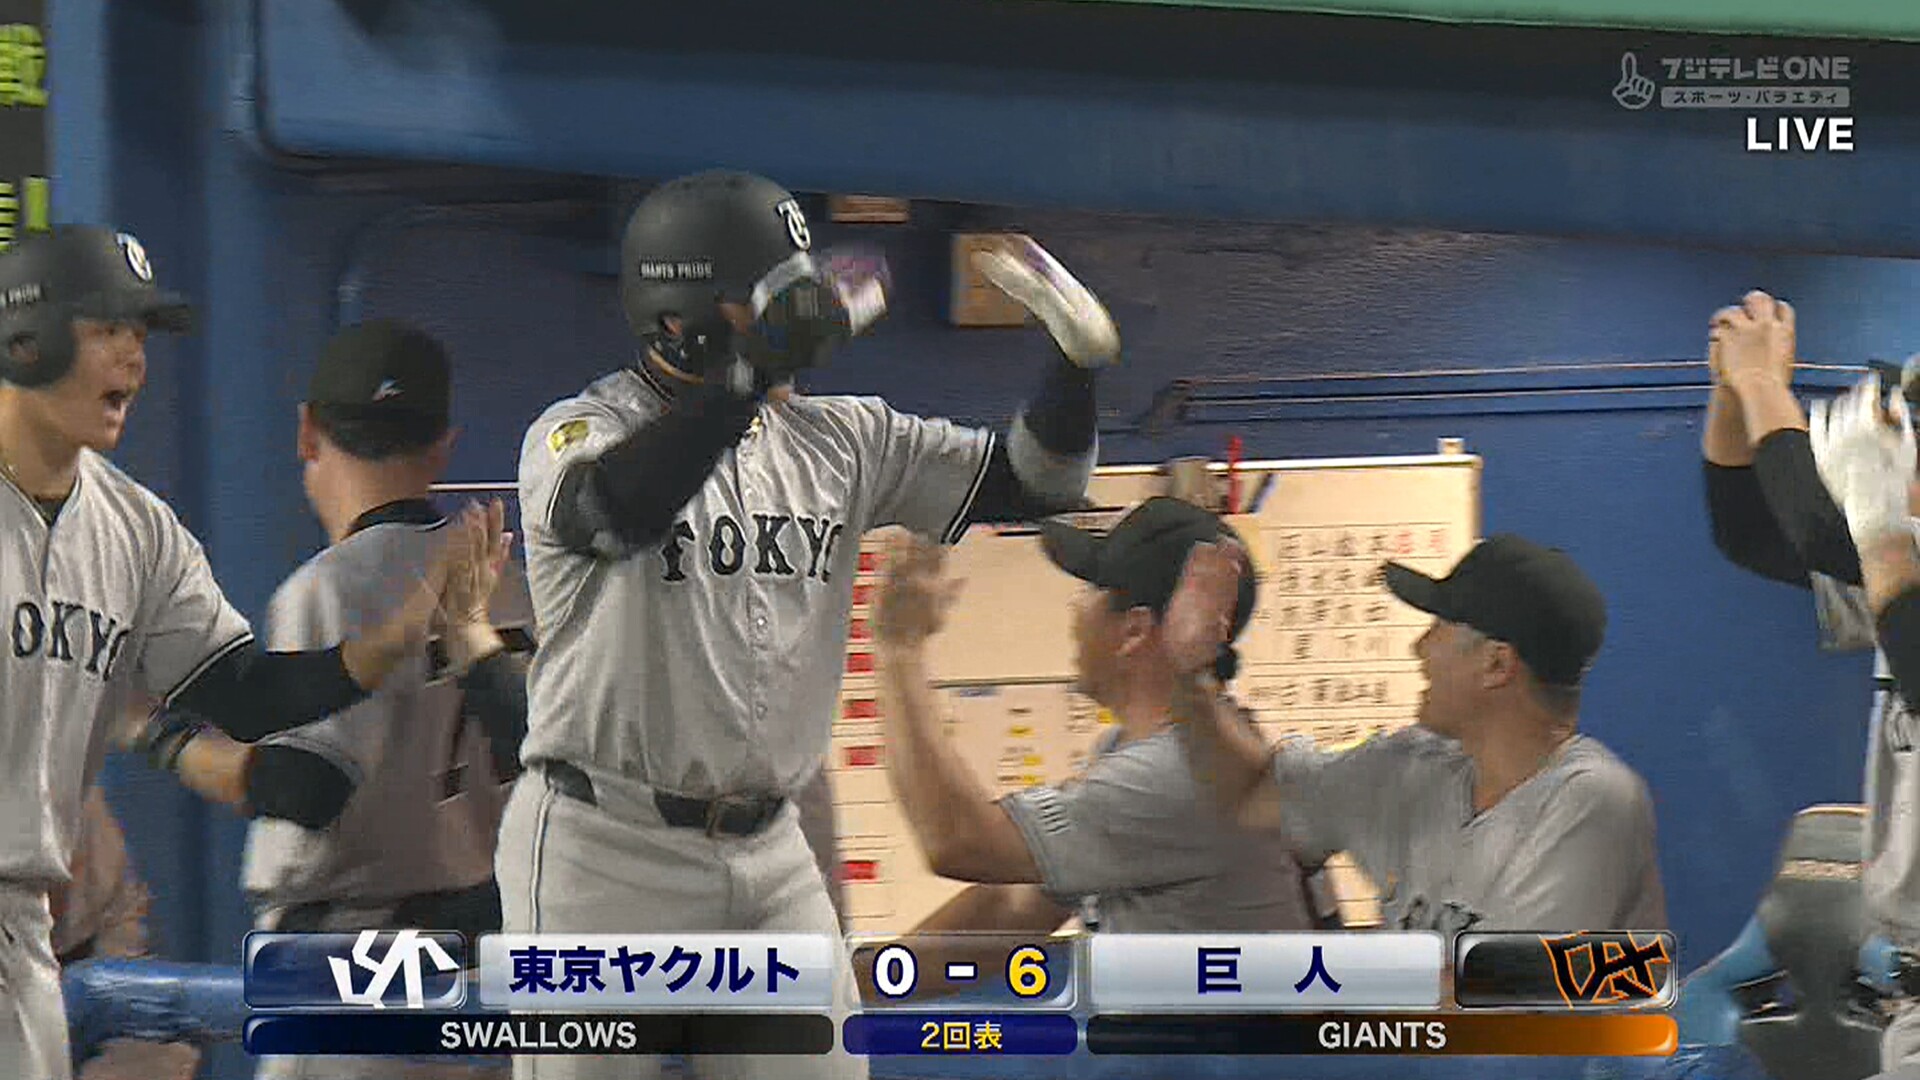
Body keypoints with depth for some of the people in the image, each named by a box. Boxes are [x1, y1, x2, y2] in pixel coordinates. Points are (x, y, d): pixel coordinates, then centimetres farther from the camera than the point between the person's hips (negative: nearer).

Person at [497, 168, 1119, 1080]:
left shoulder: (838, 441, 9)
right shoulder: (581, 431, -9)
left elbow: (1031, 483, 9)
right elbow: (624, 509, -34)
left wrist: (1078, 361, -9)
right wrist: (757, 365, -39)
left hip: (769, 855, 6)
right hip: (605, 853, -6)